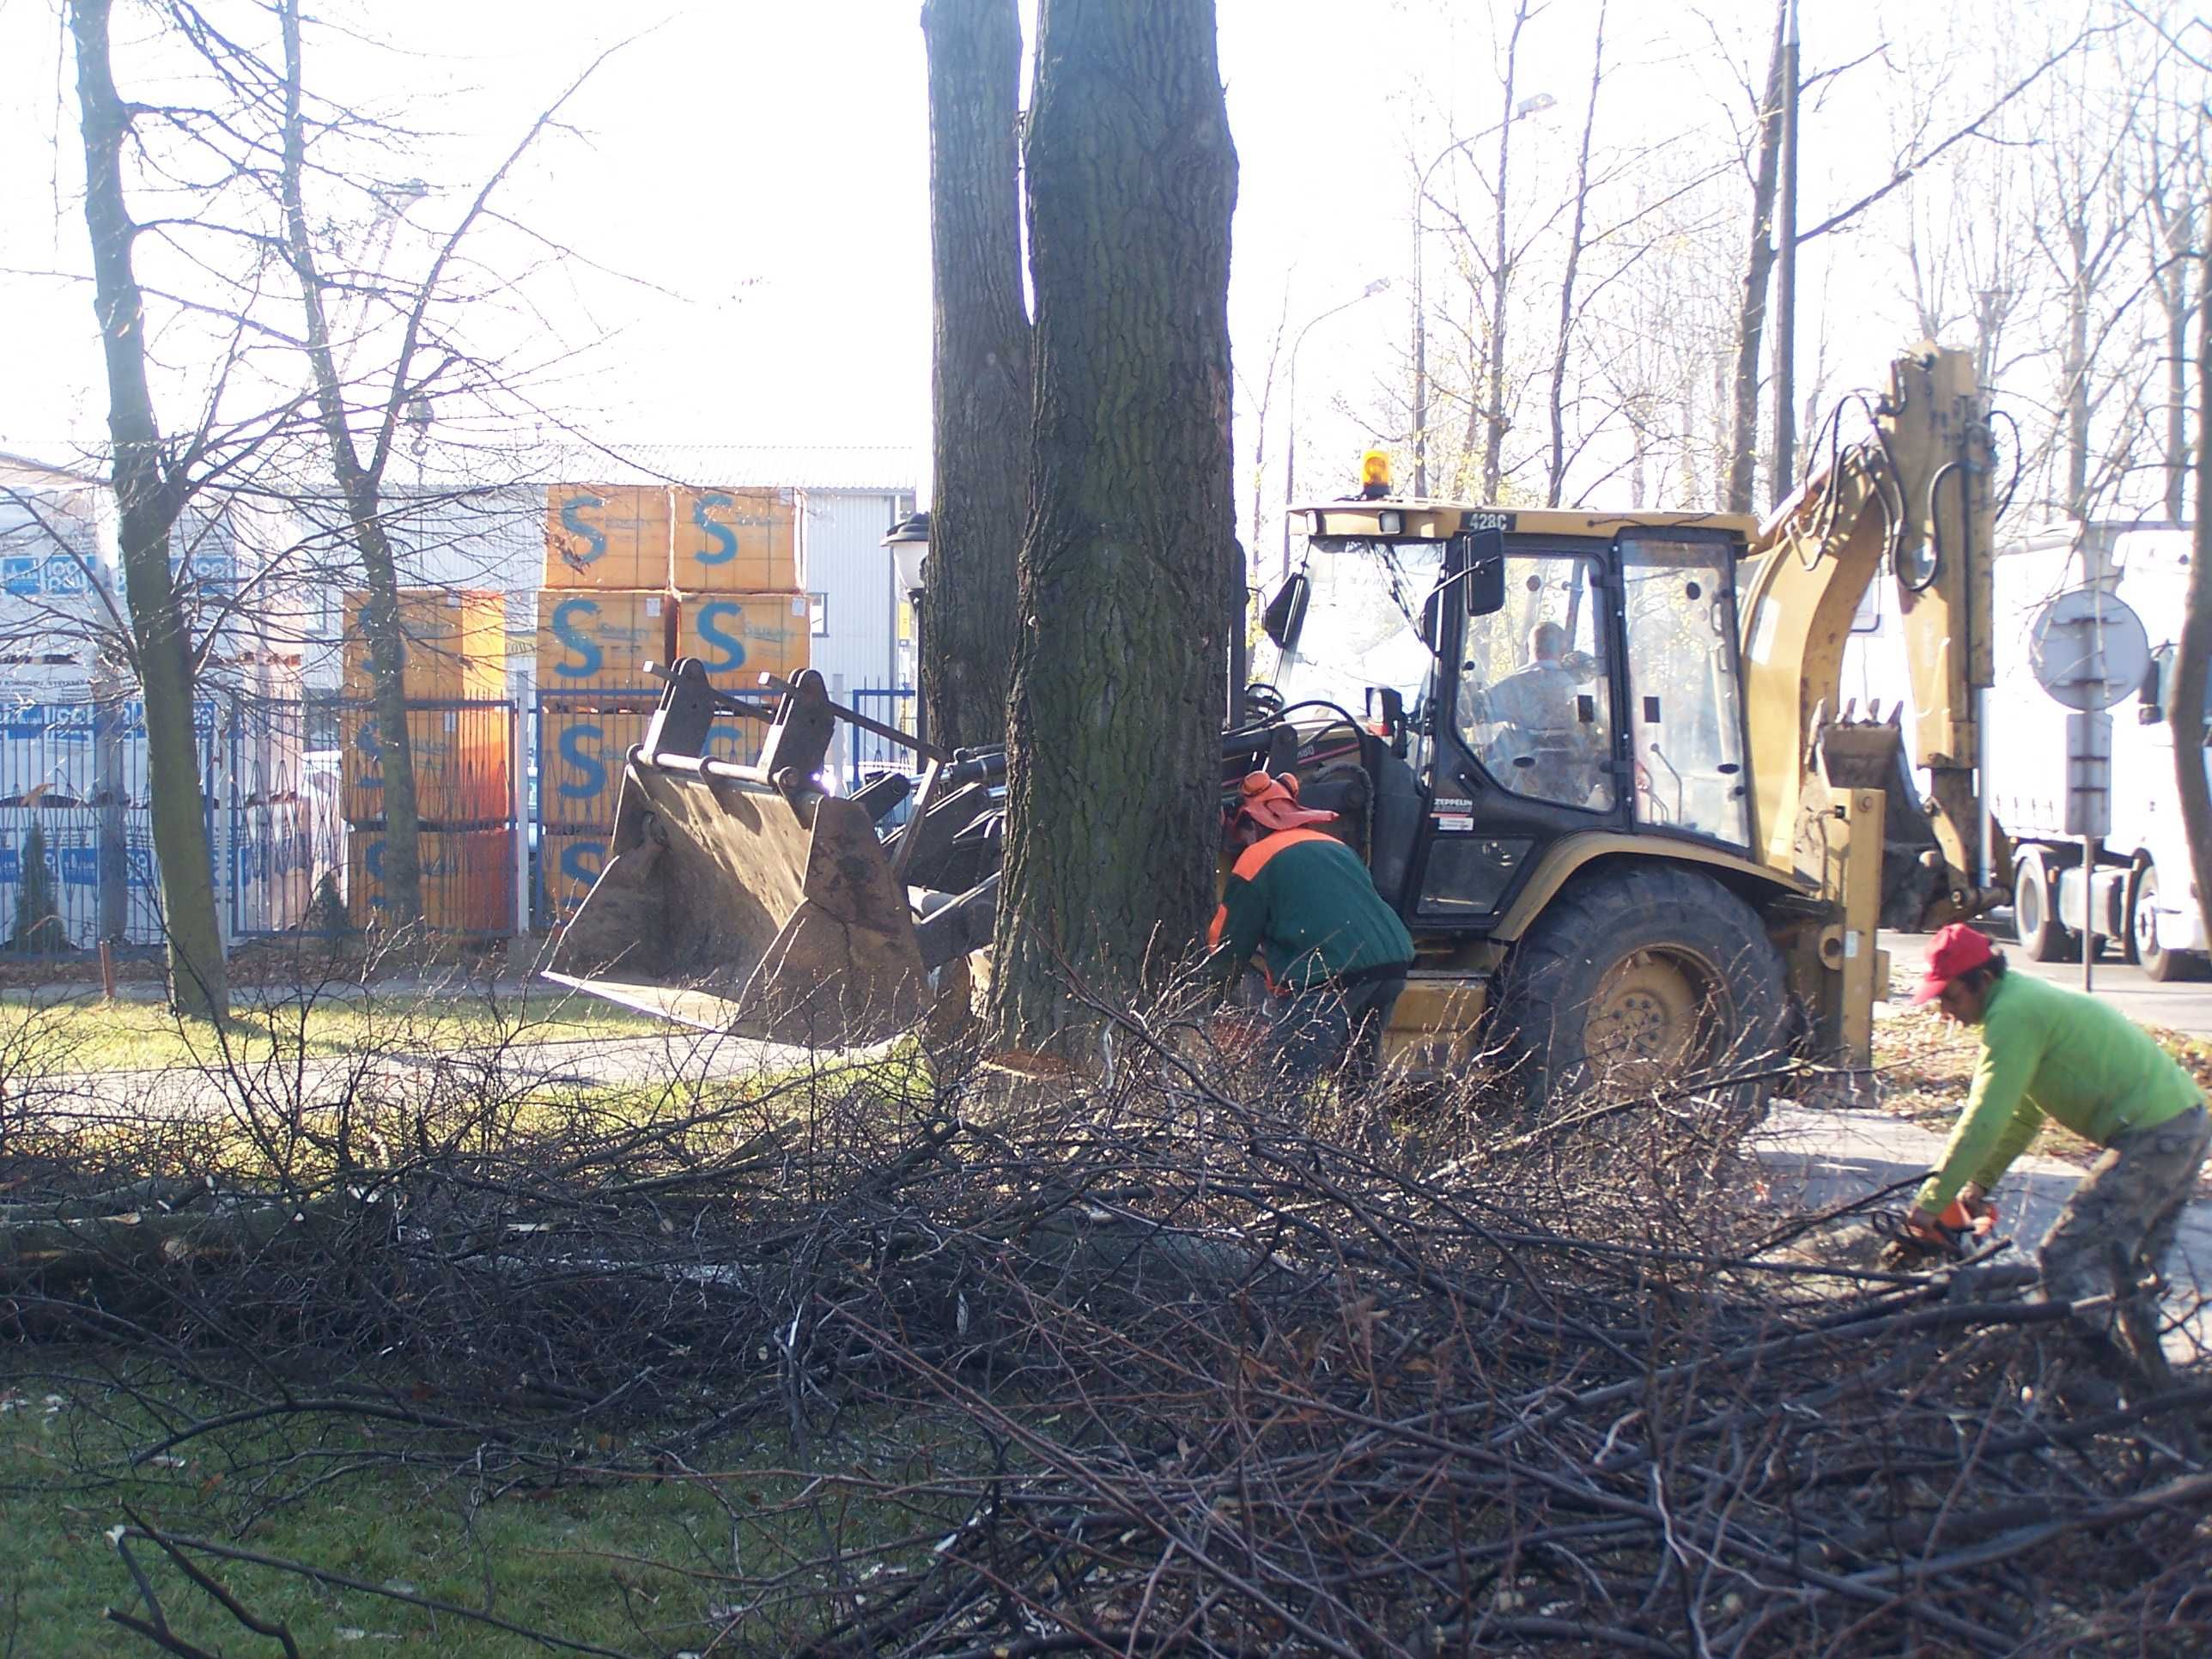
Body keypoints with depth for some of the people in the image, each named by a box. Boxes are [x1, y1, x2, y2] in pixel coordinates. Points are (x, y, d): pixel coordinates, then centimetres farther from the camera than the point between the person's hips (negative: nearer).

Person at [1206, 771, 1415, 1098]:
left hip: (1332, 975, -8)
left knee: (1287, 1087, -9)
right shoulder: (1335, 847, 27)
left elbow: (1229, 949, 7)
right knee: (1360, 1080, 21)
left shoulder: (1257, 859, 5)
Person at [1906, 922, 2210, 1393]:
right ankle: (2146, 1370, 24)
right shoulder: (2027, 999, 17)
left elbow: (1984, 1122, -19)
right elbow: (2022, 1115, 24)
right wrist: (1979, 1183, 18)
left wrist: (1930, 1203, -14)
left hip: (2151, 1138, -11)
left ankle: (2100, 1371, -11)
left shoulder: (2014, 1014, -15)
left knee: (2068, 1259, -10)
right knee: (2130, 1269, 20)